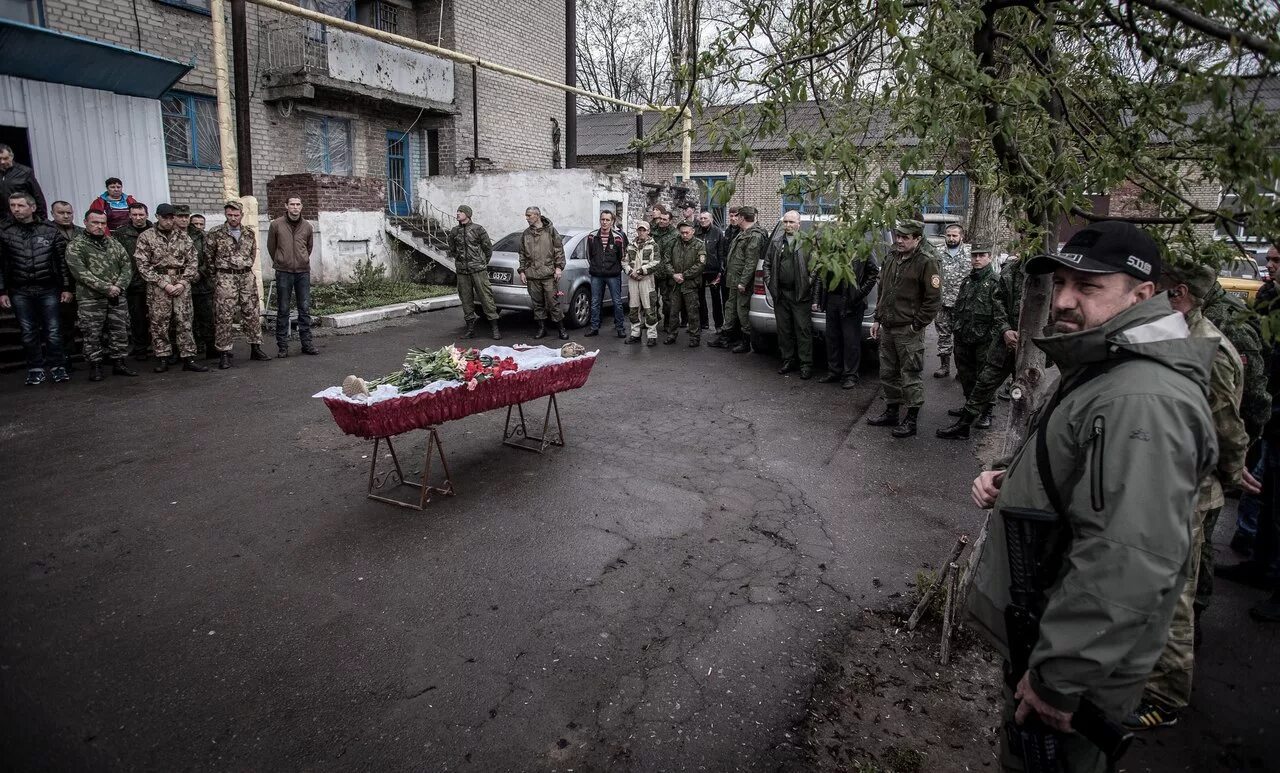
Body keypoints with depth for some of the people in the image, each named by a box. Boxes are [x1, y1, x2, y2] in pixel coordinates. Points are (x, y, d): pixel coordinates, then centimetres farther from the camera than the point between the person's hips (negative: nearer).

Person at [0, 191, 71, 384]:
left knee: (53, 331, -1)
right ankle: (35, 370, 12)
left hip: (48, 289, -1)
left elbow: (63, 261, 4)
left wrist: (67, 288, 0)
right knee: (29, 333, 5)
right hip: (20, 292, 1)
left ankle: (57, 367, 8)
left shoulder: (50, 231, 2)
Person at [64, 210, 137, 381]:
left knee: (120, 332, 7)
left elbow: (127, 265, 8)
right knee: (92, 335, 1)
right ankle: (95, 367, 9)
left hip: (117, 297, 4)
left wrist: (119, 286, -8)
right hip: (90, 299, -4)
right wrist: (106, 288, -18)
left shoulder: (114, 244, 13)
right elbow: (81, 273, -12)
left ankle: (119, 364, 17)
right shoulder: (76, 246, -2)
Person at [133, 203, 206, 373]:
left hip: (181, 283, 2)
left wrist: (183, 282, -5)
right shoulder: (146, 237, 3)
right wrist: (163, 283, -10)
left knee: (184, 321, 0)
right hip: (157, 284, -1)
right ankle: (162, 358, 9)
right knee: (159, 322, 1)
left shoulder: (183, 236, 10)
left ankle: (188, 358, 2)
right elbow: (142, 264, -2)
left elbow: (192, 261, 8)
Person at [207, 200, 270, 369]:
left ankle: (256, 349, 15)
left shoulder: (249, 232, 8)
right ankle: (224, 354, 0)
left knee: (252, 313, 6)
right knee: (224, 316, -4)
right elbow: (208, 256, 4)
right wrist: (220, 268, 7)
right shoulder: (216, 233, -3)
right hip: (225, 278, -3)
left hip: (247, 276, 4)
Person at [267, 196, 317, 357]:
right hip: (283, 272, -2)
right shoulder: (276, 224, -1)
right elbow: (271, 246, 10)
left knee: (305, 309, 4)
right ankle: (282, 346, 7)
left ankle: (307, 343, 11)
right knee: (283, 310, 2)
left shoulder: (307, 226, 5)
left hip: (303, 272, 2)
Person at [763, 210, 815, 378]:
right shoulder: (776, 242, 11)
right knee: (784, 329, 11)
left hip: (800, 294, -5)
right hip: (780, 293, 5)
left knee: (803, 329, -2)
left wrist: (810, 281, -11)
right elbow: (767, 263, 17)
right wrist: (769, 281, 7)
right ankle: (788, 360, 23)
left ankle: (806, 364, 5)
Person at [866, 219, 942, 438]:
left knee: (910, 376, -1)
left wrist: (916, 325, -13)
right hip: (887, 328, 8)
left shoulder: (926, 262, -11)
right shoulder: (892, 259, 11)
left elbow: (933, 299, -13)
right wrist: (878, 319, 15)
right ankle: (891, 412, 28)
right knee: (888, 373, 15)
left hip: (909, 331, -7)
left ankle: (911, 420, 9)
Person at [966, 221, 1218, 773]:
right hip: (1037, 629, 10)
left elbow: (1126, 567, -33)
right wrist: (1009, 483, 2)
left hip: (1081, 667, -9)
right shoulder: (1103, 367, 8)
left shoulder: (1141, 403, -29)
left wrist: (1056, 677, -25)